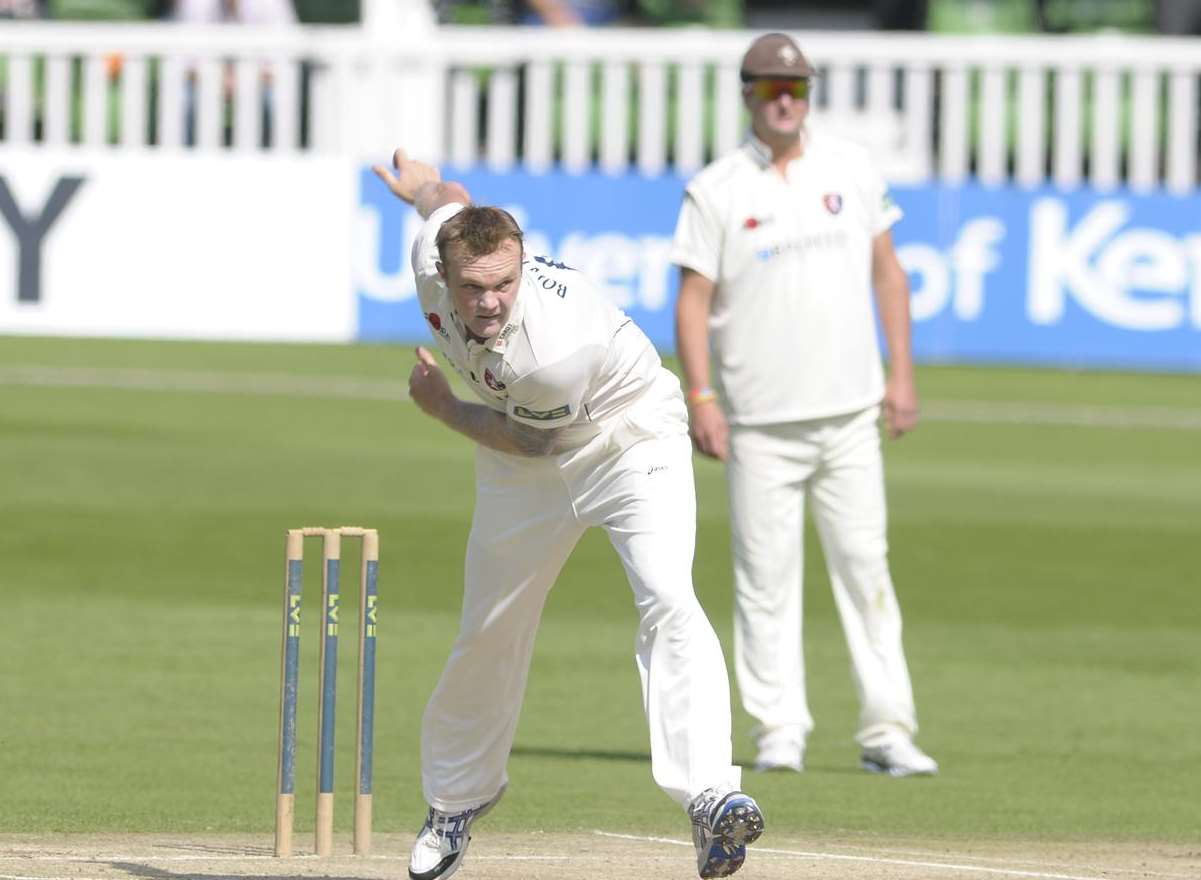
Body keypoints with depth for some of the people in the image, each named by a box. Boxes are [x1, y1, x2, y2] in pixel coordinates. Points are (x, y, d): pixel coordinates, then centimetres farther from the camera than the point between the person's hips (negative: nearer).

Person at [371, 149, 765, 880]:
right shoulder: (434, 255, -24)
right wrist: (423, 184, 23)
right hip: (525, 462, 6)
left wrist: (446, 409, -9)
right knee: (489, 635, 13)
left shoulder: (560, 347, -40)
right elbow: (447, 199, 1)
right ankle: (457, 801, 36)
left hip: (632, 441, -6)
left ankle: (709, 797, -39)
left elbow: (530, 440, -21)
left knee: (667, 601, -28)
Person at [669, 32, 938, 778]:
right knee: (766, 576, -2)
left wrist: (902, 374, 6)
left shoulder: (851, 170, 9)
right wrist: (701, 395, -10)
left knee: (865, 567, -1)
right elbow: (695, 297, 0)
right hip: (760, 423, -2)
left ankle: (887, 730, 0)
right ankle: (780, 733, 3)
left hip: (849, 412, 2)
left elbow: (886, 270, 13)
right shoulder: (716, 191, 1)